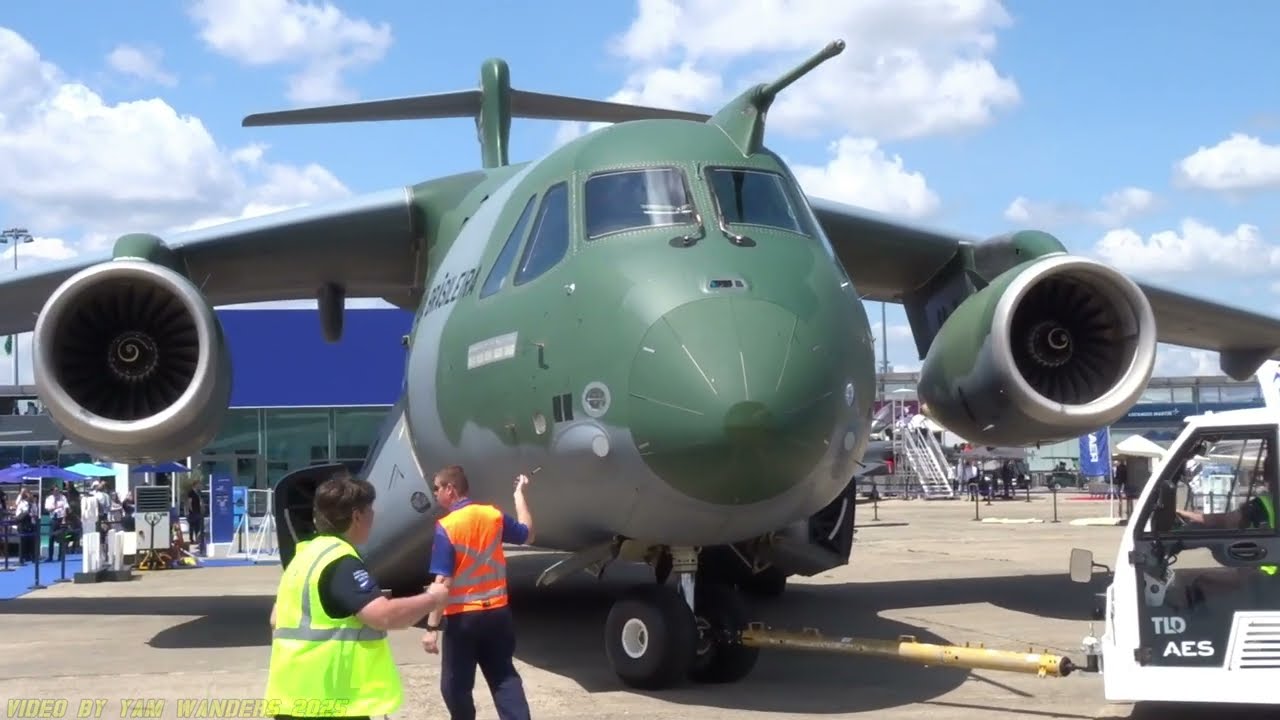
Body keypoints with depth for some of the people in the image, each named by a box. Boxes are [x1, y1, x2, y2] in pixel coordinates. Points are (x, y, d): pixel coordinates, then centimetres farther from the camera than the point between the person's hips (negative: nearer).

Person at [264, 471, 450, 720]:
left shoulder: (306, 555, 15)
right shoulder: (341, 562, -16)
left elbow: (277, 619, 23)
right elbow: (384, 615, -25)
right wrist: (432, 599, -10)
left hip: (298, 696, 10)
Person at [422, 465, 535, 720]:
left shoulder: (446, 527, -15)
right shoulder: (494, 515, 0)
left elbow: (443, 582, -19)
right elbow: (527, 535, 18)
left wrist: (432, 627, -17)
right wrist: (519, 494, 27)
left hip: (462, 617, -5)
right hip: (497, 612, 5)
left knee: (455, 686, 11)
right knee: (505, 678, 13)